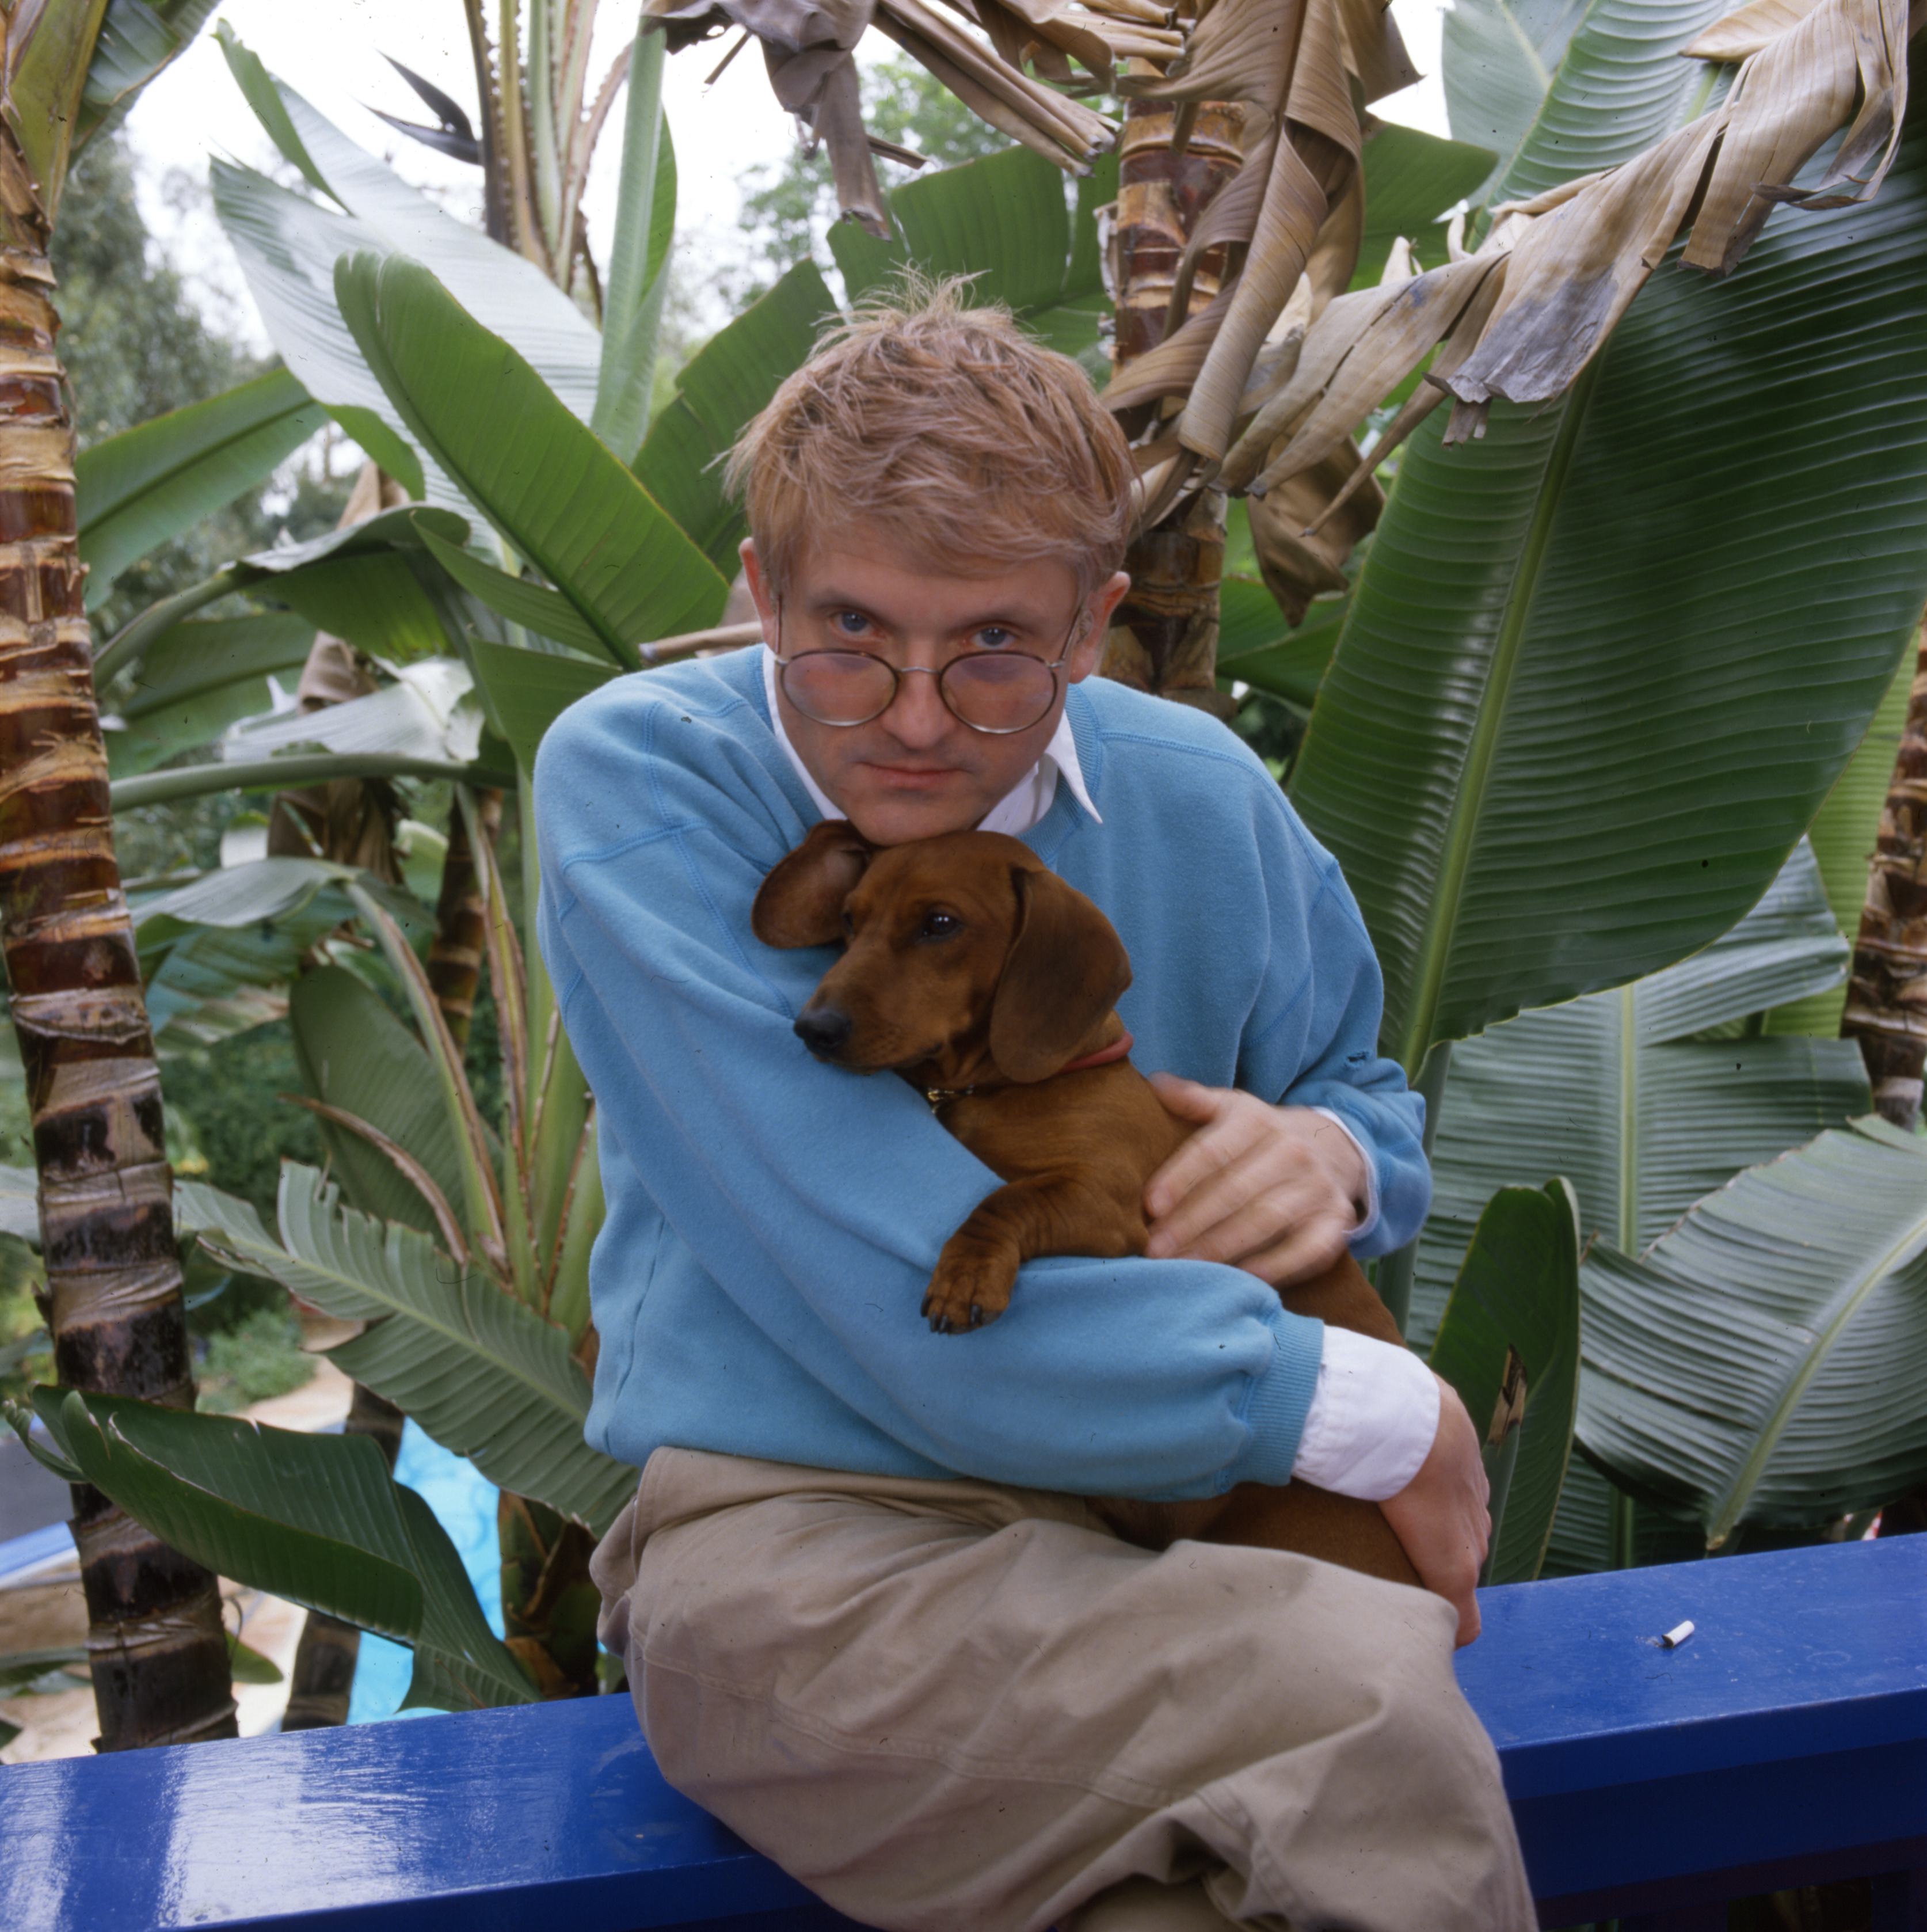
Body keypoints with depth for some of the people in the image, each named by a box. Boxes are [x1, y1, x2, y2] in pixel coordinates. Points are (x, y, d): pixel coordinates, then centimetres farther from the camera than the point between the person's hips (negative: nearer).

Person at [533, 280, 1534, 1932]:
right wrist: (1381, 1411, -14)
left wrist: (1331, 1155, -5)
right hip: (782, 1527, -3)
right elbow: (906, 1310, -19)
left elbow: (1363, 1086, 22)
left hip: (1146, 1521, 4)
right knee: (1370, 1706, -30)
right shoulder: (632, 783, -9)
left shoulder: (1200, 803, 4)